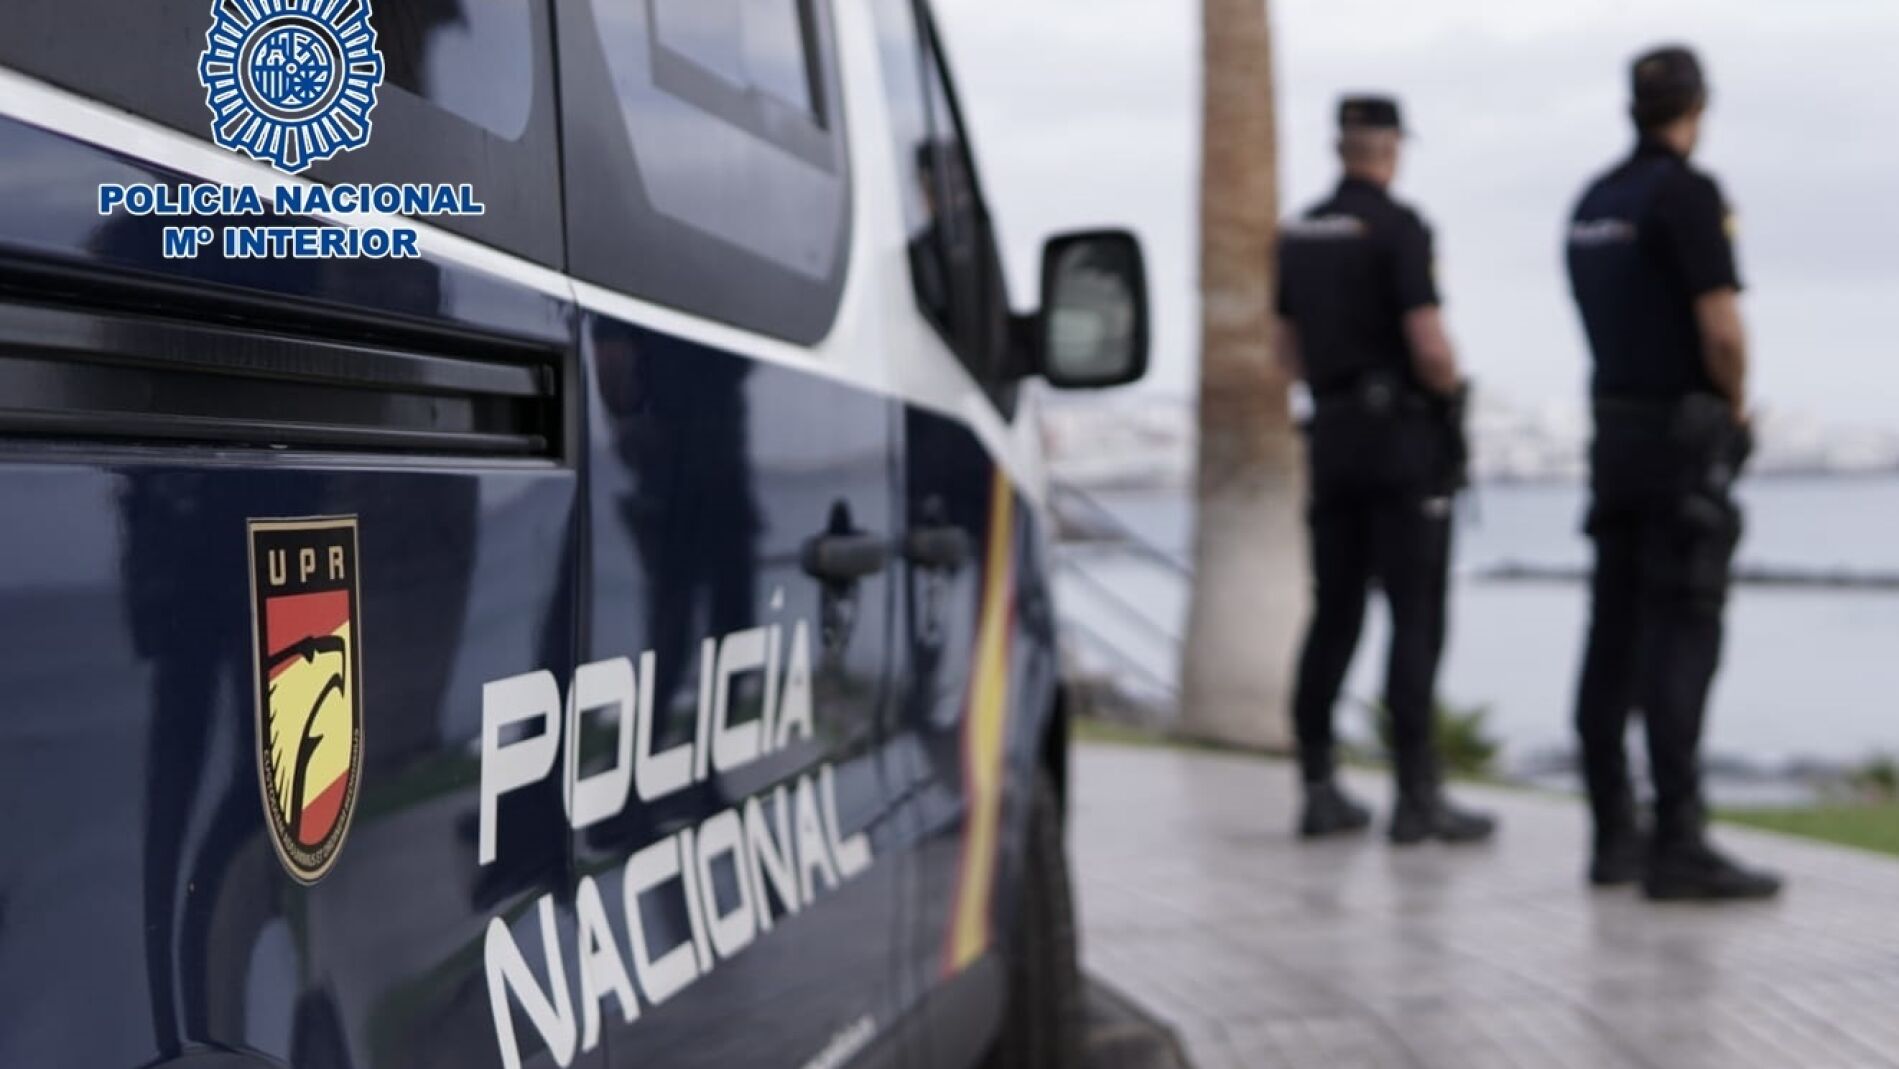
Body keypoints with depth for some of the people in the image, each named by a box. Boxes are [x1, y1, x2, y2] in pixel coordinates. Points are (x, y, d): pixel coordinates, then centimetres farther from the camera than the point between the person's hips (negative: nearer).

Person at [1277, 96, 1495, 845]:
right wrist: (1451, 391, 1)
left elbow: (1289, 352, 17)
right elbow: (1428, 346, -18)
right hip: (1403, 442, -7)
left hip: (1332, 437, 7)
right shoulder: (1397, 227, -11)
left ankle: (1319, 790, 12)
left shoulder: (1299, 234, 12)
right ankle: (1417, 797, -6)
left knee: (1334, 614, 10)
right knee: (1416, 616, -5)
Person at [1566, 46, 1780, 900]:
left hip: (1614, 427, 8)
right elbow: (1720, 325, -19)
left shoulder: (1595, 202, 13)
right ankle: (1677, 844, -10)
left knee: (1615, 634, 8)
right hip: (1683, 434, -8)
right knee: (1683, 635, -8)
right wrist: (1736, 405, -1)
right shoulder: (1686, 192, -12)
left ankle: (1614, 835, 12)